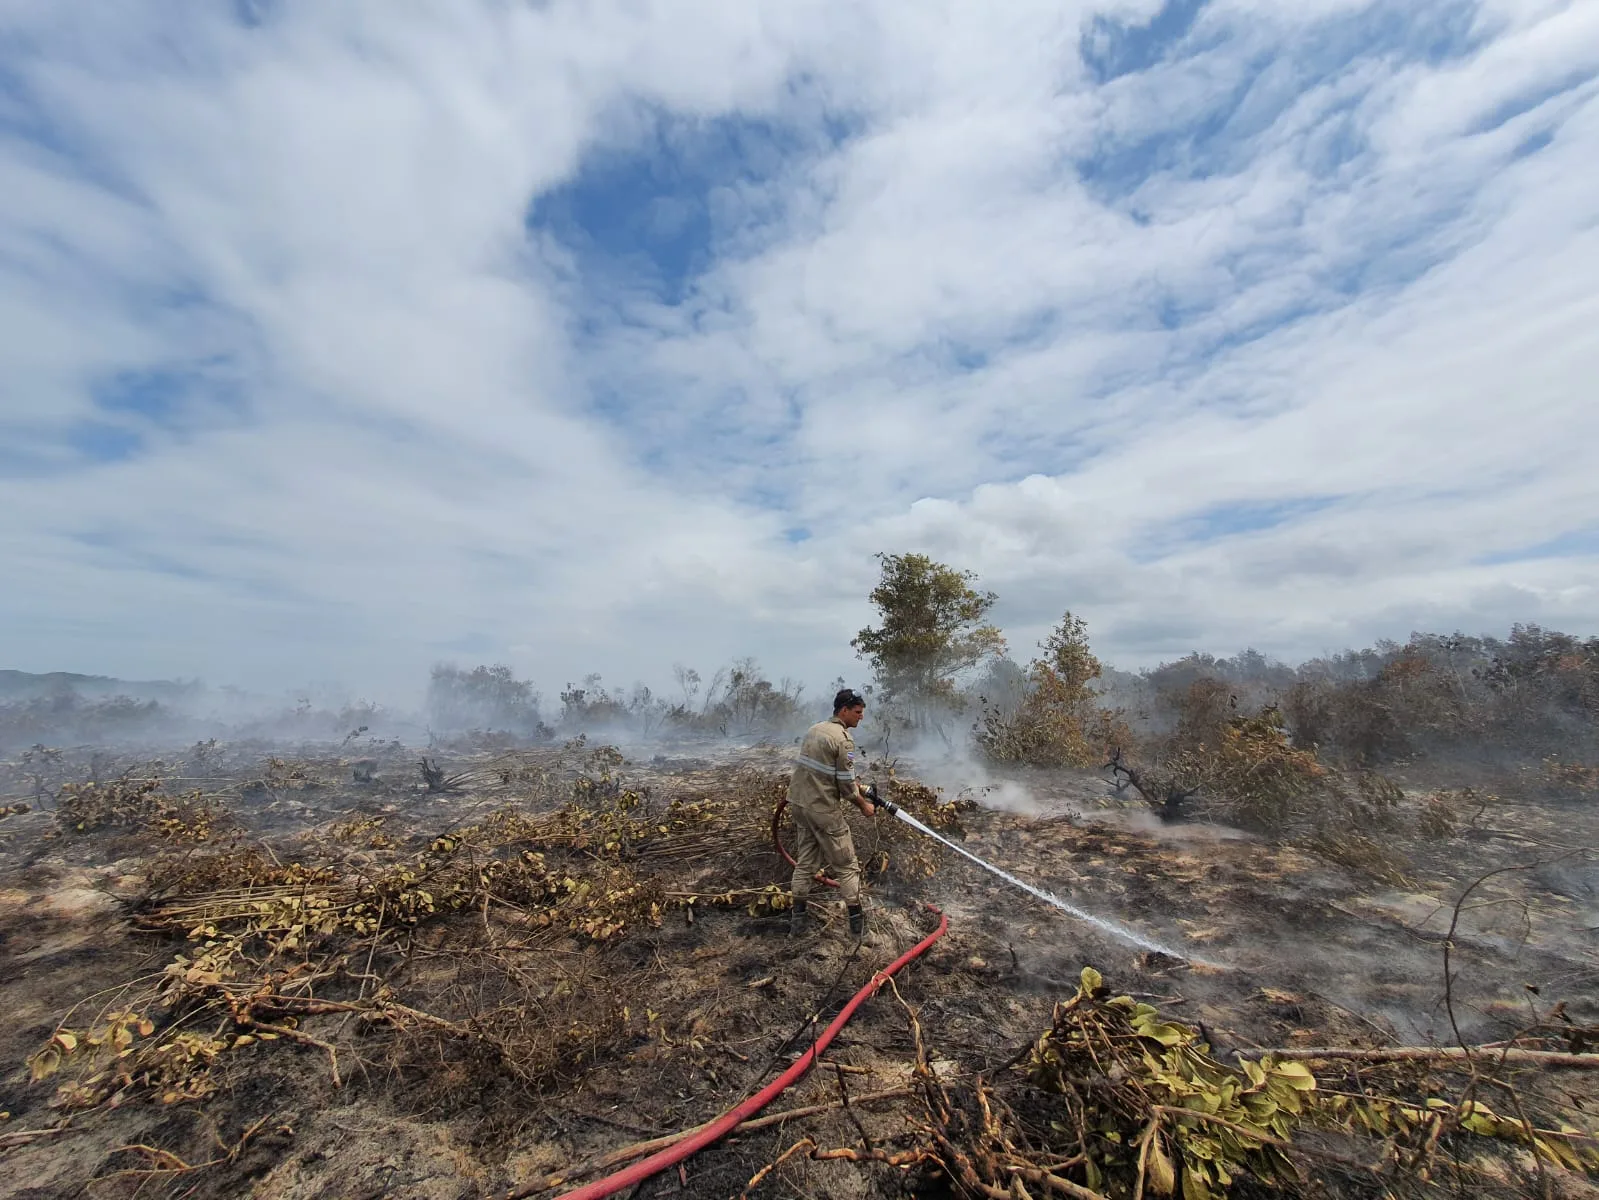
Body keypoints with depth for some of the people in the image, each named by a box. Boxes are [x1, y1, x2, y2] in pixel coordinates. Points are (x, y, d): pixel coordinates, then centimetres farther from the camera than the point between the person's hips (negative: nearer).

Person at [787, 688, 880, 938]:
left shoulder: (814, 730, 10)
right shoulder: (843, 738, -16)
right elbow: (845, 784, -15)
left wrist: (859, 786, 17)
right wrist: (863, 805, 2)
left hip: (800, 803, 8)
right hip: (824, 810, -8)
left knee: (804, 862, 17)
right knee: (846, 866, 7)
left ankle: (797, 921, 22)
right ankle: (857, 922, 15)